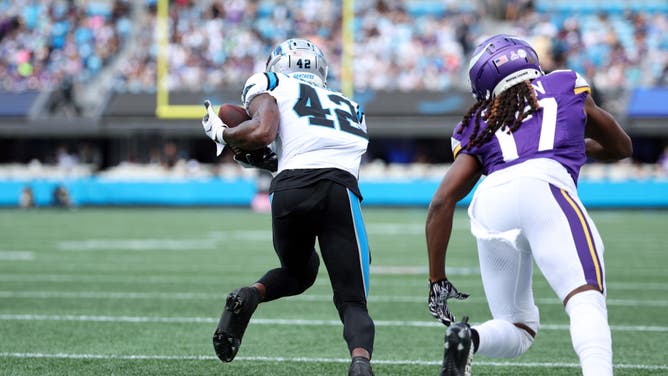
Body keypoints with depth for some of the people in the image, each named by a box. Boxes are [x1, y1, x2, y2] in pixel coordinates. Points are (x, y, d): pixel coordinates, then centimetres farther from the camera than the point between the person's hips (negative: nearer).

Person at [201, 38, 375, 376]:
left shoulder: (270, 84, 21)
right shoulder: (349, 107, 36)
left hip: (290, 190, -1)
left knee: (298, 272, 29)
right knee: (352, 302, 7)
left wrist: (220, 133, 22)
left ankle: (248, 297, -1)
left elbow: (263, 132, 3)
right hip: (341, 191, 1)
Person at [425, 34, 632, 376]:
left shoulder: (478, 127, 31)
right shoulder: (566, 86, 30)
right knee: (586, 300, -17)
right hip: (543, 184, -3)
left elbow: (442, 201, 19)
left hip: (489, 201, 3)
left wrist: (437, 280, 22)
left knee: (517, 332, 15)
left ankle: (468, 338, -15)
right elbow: (621, 147, 44)